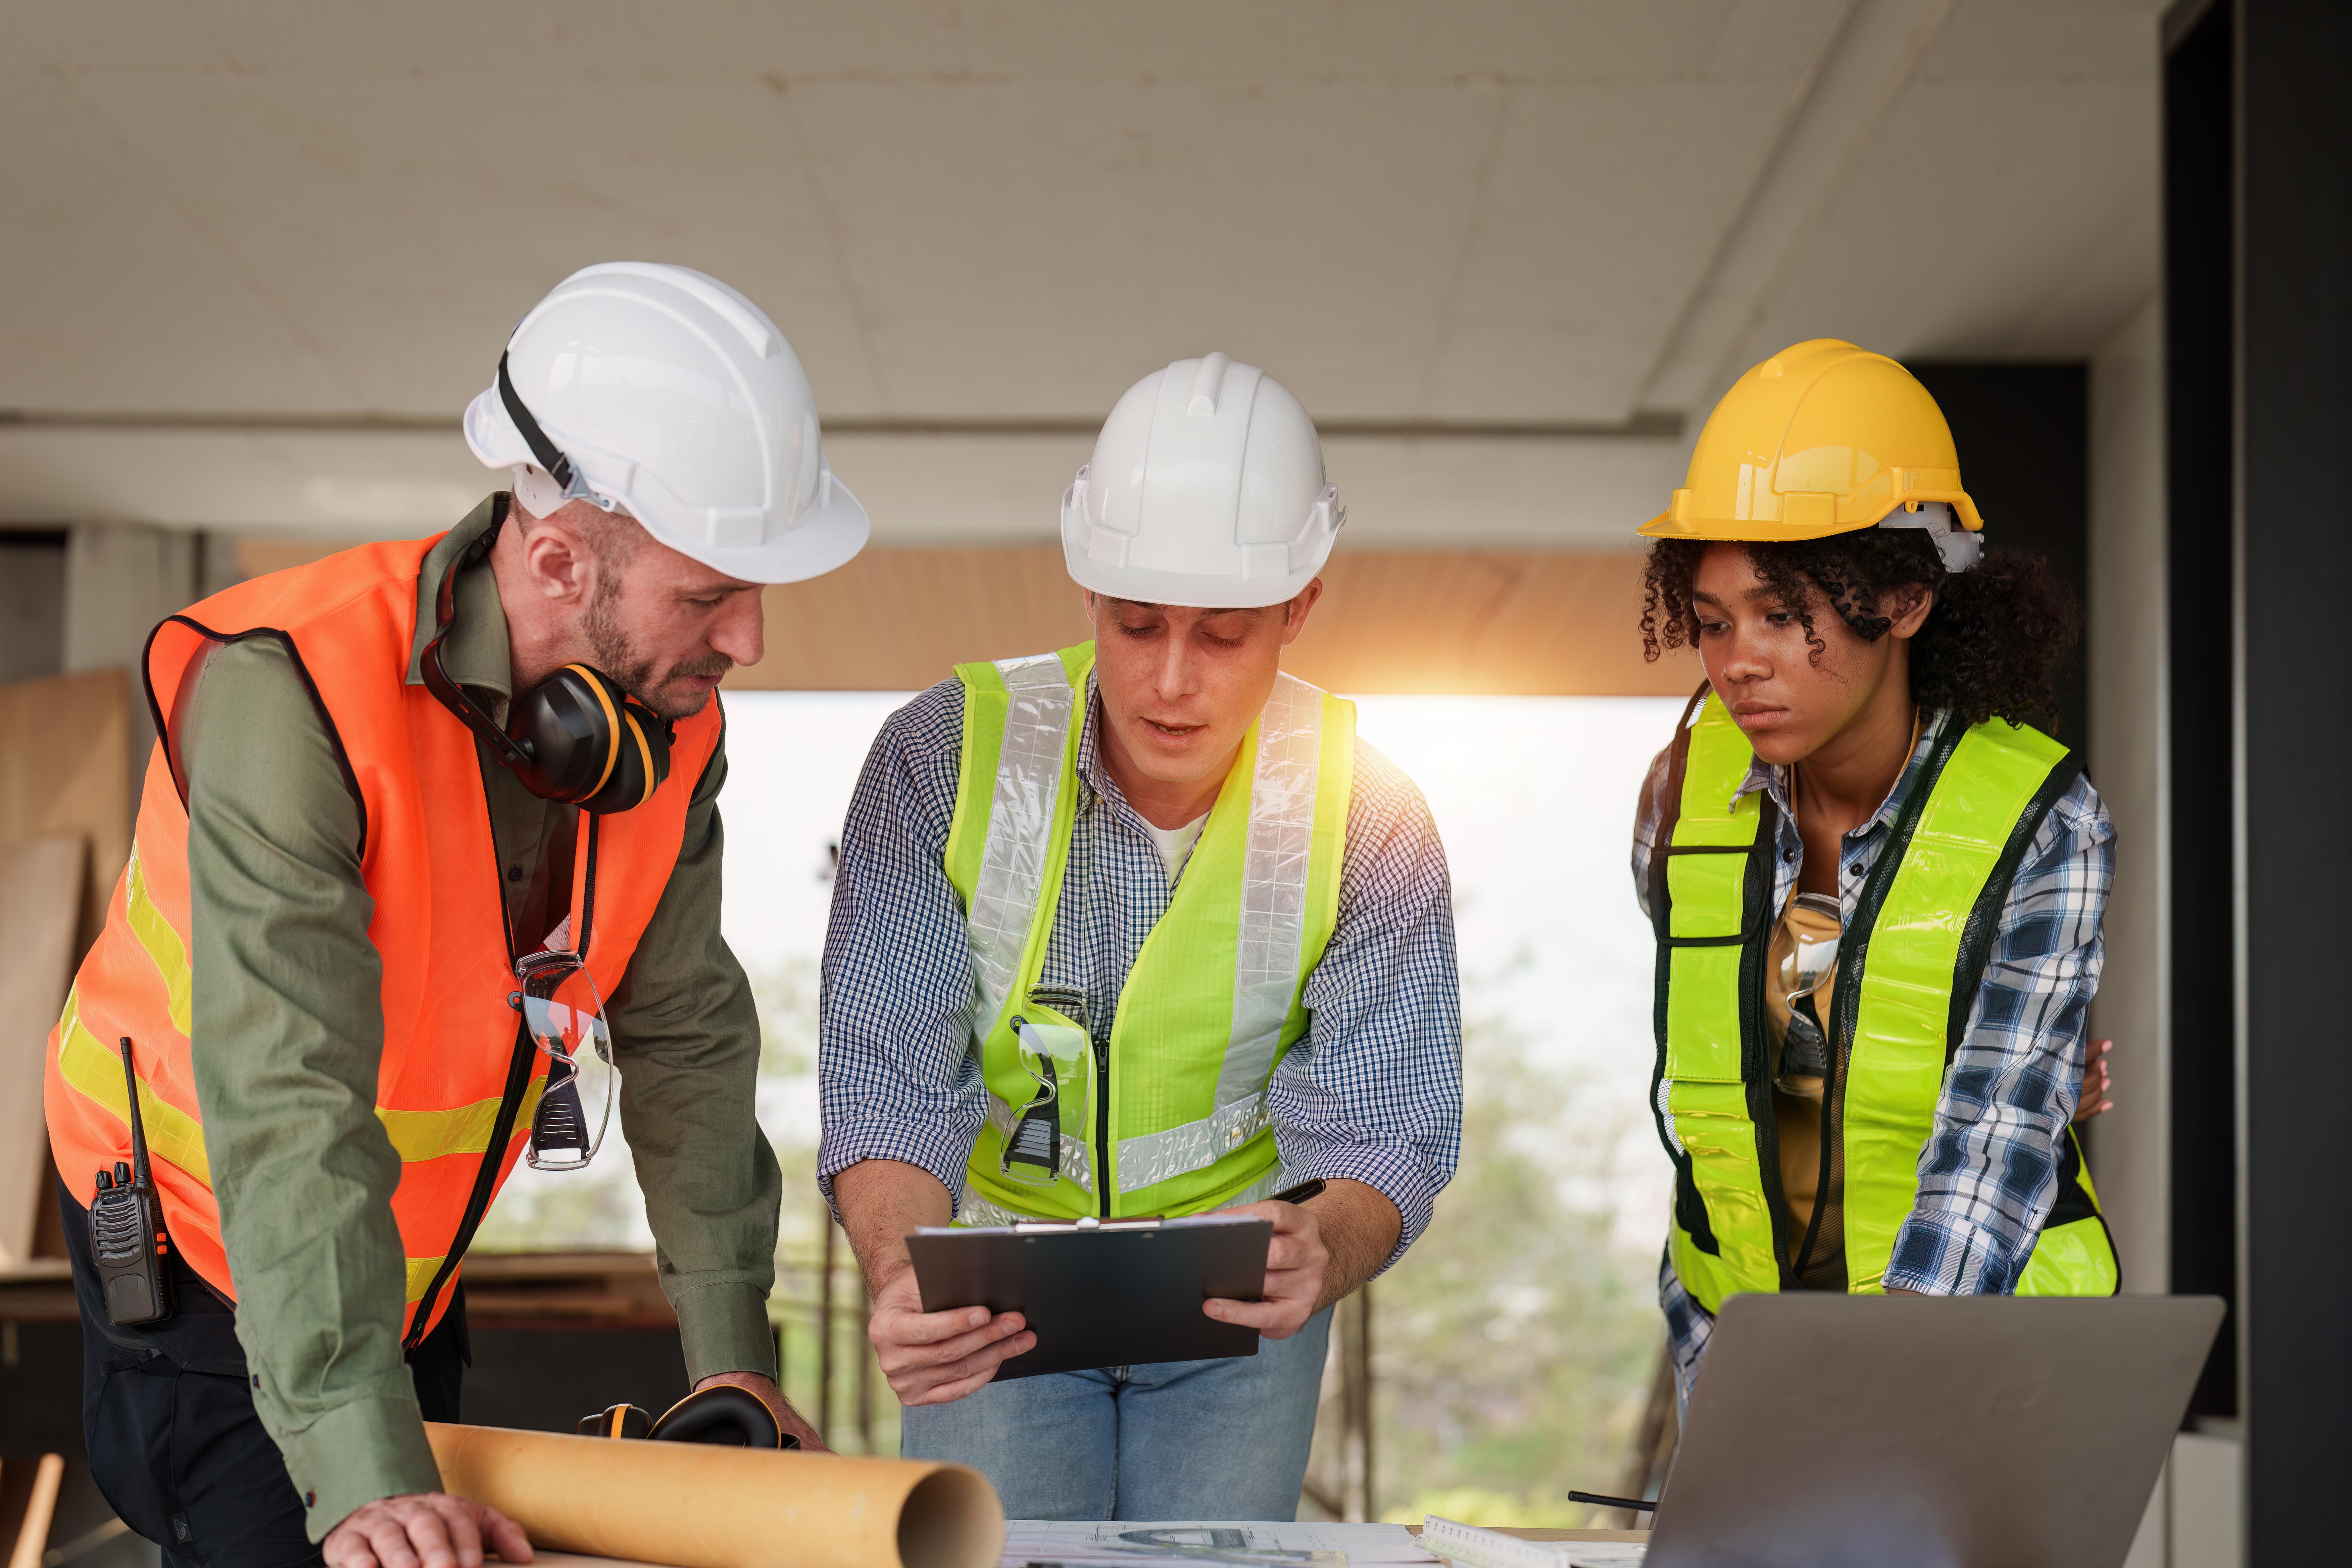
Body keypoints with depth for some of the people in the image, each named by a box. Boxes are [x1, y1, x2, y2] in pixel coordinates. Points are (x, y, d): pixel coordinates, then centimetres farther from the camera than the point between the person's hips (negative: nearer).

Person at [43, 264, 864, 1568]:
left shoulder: (669, 714, -12)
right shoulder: (295, 693, -33)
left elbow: (685, 1030, 0)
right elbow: (286, 1106, -40)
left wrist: (730, 1350, -3)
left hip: (414, 1260, 7)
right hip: (210, 1252, -6)